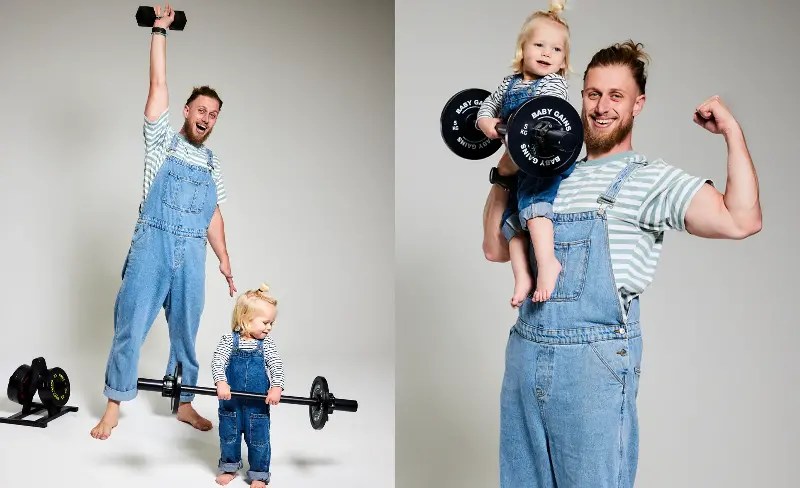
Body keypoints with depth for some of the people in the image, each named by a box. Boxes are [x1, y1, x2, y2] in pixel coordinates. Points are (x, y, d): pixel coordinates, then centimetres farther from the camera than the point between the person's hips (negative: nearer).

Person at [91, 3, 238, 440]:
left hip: (192, 254, 4)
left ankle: (183, 404, 20)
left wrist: (224, 259, 10)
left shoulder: (212, 163, 17)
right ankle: (114, 406, 9)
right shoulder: (162, 142, 6)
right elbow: (158, 85, 0)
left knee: (185, 332, 9)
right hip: (152, 245, -3)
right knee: (131, 326, -1)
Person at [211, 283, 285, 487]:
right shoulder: (229, 341, -10)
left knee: (259, 438, 7)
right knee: (229, 435, 16)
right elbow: (217, 362, -17)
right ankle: (229, 467, 38)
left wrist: (276, 387, -24)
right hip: (230, 400, 0)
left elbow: (276, 366, -9)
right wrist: (221, 383, -32)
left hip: (258, 402, 1)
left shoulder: (266, 343, -5)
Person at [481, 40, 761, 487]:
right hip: (524, 355, 6)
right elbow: (496, 249, 17)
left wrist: (732, 130, -12)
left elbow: (742, 220, -18)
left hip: (596, 365, -6)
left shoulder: (650, 178, -5)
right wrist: (504, 175, 8)